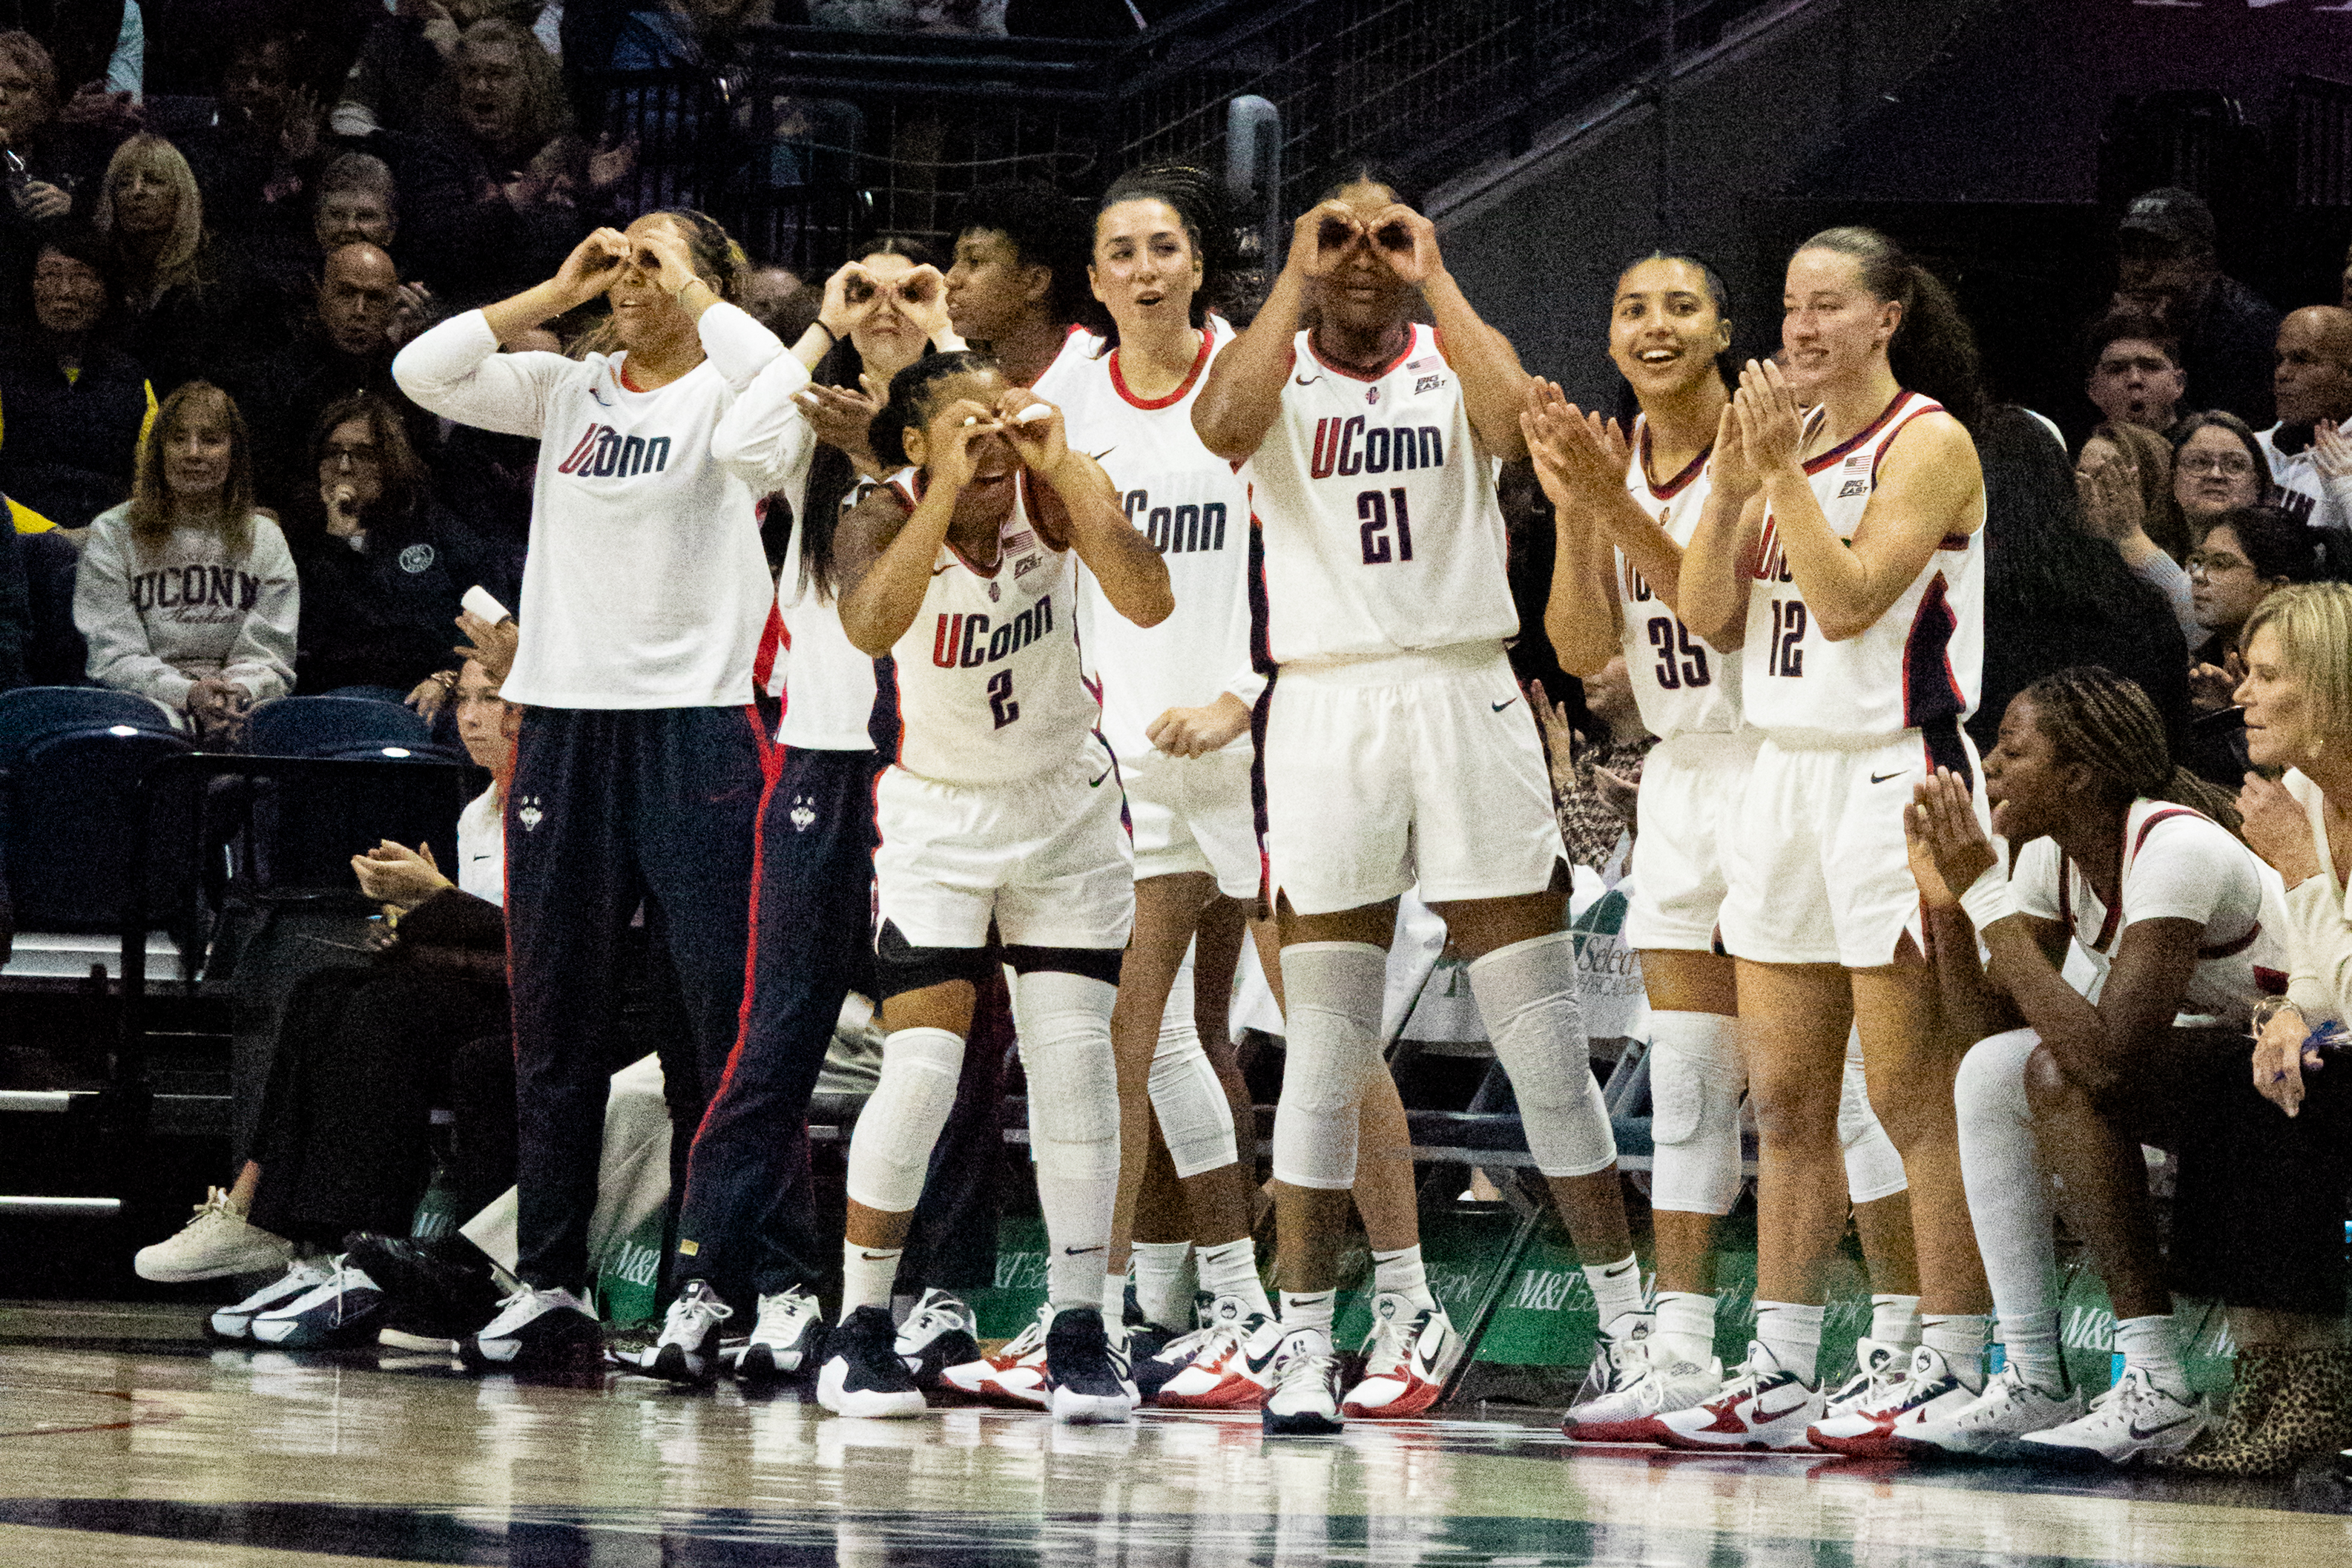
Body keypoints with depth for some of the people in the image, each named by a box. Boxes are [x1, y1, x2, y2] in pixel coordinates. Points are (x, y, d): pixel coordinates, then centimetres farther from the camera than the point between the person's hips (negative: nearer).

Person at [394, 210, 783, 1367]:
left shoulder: (722, 393, 1)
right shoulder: (569, 392, 14)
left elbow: (772, 375, -23)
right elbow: (421, 371, 4)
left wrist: (686, 283, -8)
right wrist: (558, 292, 3)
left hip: (698, 719, -5)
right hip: (565, 718, 5)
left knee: (728, 1013, -8)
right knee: (553, 1019, 7)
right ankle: (550, 1283, 12)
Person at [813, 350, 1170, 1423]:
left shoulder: (1049, 493, -15)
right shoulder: (887, 519, -20)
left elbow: (1148, 602, -30)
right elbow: (869, 625, -42)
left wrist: (1060, 465, -33)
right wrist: (950, 488, -44)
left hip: (1067, 807, 2)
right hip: (939, 813, -2)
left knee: (1076, 1063, -2)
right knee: (921, 1071, -11)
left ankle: (1078, 1327, 8)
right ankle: (861, 1325, 2)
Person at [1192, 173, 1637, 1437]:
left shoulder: (1453, 362, 9)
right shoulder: (1277, 365, 7)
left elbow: (1515, 423, -15)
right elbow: (1221, 427, -18)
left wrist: (1432, 280, -8)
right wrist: (1297, 279, -11)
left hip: (1465, 701, 1)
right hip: (1325, 706, -1)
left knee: (1543, 1041, 2)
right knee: (1325, 1049, -1)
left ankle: (1629, 1320, 9)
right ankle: (1303, 1341, 3)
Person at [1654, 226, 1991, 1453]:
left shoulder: (1927, 442, -8)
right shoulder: (1790, 436, 14)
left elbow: (1848, 600, -18)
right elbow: (1706, 613, 8)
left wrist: (1783, 474, -16)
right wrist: (1734, 483, -3)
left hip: (1894, 778, -8)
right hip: (1784, 775, 8)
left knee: (1912, 1095, -7)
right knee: (1784, 1098, 7)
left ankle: (1950, 1366, -4)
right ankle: (1781, 1371, 11)